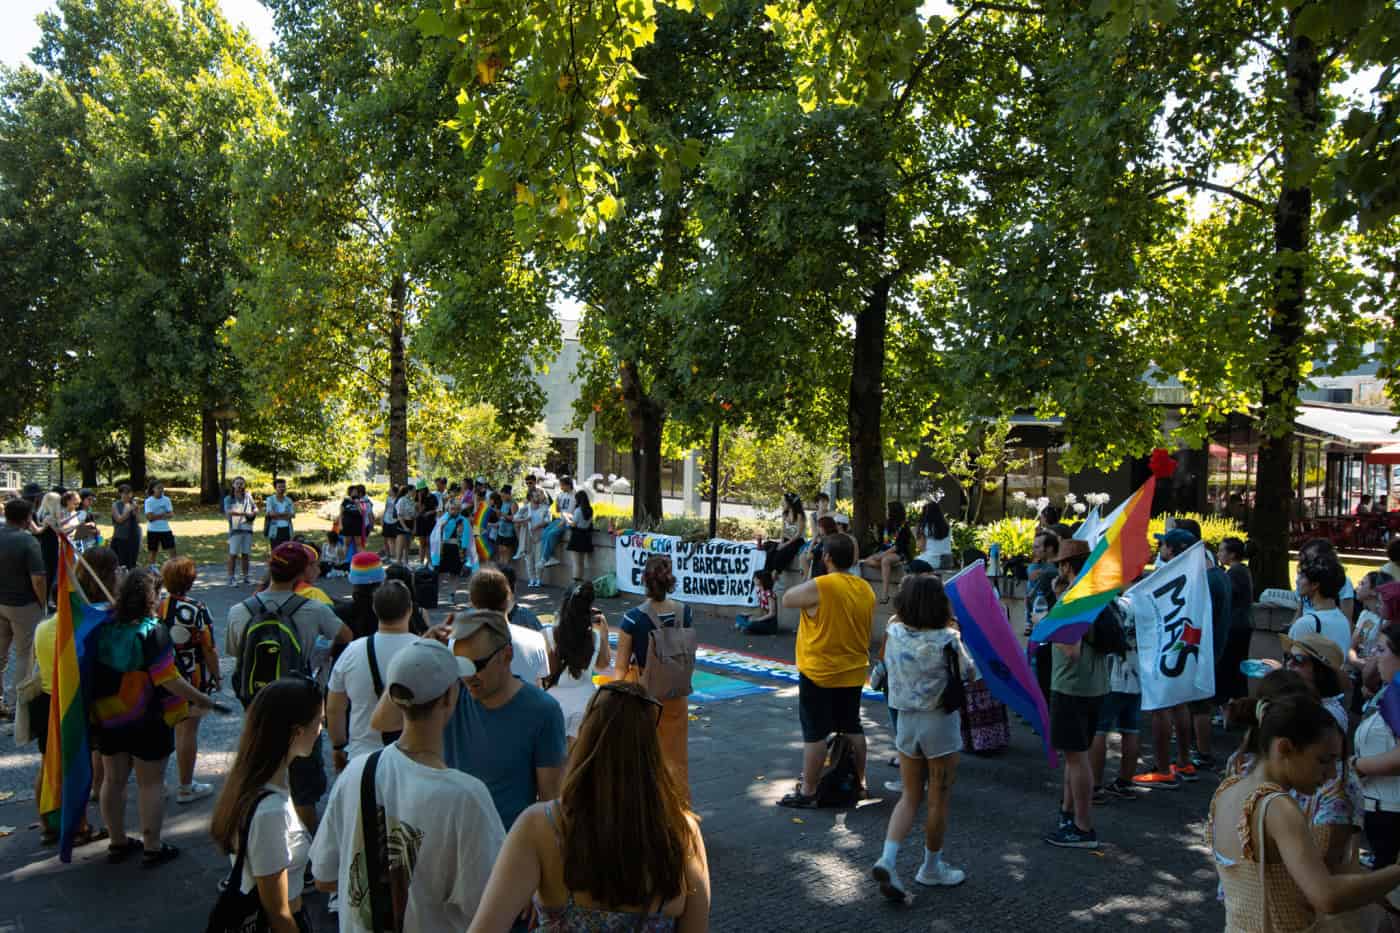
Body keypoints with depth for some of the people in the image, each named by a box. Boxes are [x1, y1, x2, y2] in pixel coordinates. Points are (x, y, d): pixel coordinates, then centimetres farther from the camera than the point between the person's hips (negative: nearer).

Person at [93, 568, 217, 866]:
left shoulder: (104, 629, -3)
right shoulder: (153, 632, -20)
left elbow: (95, 674, 5)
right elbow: (168, 679, -22)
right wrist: (201, 699, -13)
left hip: (108, 719, 6)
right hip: (147, 721, -6)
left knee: (113, 780, 18)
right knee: (151, 783, 7)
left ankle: (117, 842, 31)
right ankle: (152, 847, 14)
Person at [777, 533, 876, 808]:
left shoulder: (818, 587, -20)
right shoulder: (866, 589, 2)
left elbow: (787, 600, -4)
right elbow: (869, 631, 12)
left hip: (819, 674, -7)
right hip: (854, 672, 7)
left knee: (815, 733, 1)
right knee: (852, 728, 18)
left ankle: (808, 791, 7)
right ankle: (858, 783, 28)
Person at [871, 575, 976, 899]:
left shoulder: (893, 633, -8)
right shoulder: (947, 641, -17)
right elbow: (971, 674, -3)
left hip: (905, 722, 4)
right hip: (940, 724, -4)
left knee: (909, 797, 14)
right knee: (938, 800, 13)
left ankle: (887, 859, -3)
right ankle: (931, 867, 27)